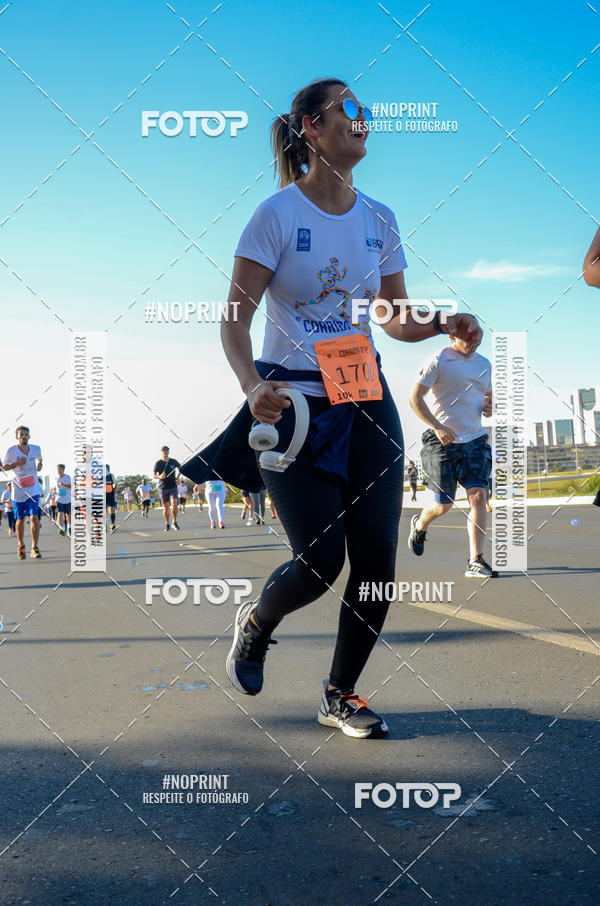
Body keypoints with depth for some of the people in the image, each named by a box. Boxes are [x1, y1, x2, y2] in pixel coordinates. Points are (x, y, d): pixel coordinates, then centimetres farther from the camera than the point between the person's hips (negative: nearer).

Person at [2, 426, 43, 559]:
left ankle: (34, 549, -12)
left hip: (33, 489, 1)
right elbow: (4, 467, 0)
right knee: (20, 519, 10)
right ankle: (20, 546, 32)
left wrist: (39, 465, 1)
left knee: (34, 517, -13)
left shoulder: (36, 448, 1)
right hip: (18, 489, -1)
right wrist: (17, 464, -17)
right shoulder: (11, 450, -7)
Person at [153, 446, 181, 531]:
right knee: (165, 506, 4)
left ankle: (174, 522, -6)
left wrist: (177, 478, 8)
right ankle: (167, 524, 18)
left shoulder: (173, 462, 2)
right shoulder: (158, 463, -2)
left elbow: (180, 468, 21)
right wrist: (159, 477, -20)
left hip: (173, 486, 0)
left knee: (174, 503, -18)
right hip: (163, 487, 0)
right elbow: (154, 475, 1)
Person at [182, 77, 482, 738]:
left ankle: (341, 695, 20)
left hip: (364, 399, 5)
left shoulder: (379, 220, 9)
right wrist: (252, 386, -27)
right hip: (293, 403, -5)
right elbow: (235, 319, -9)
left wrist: (445, 324, -5)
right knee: (320, 560, -11)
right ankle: (256, 623, 26)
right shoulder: (278, 213, -6)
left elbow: (397, 319, 15)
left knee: (377, 556, -1)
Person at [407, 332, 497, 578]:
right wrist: (438, 427, -19)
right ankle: (419, 525, 36)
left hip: (476, 440, 5)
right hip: (443, 441, -4)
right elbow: (415, 399, -10)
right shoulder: (437, 361, -8)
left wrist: (489, 407, -1)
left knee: (479, 495, -11)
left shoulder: (484, 364, 11)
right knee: (444, 504, 0)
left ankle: (475, 561, -7)